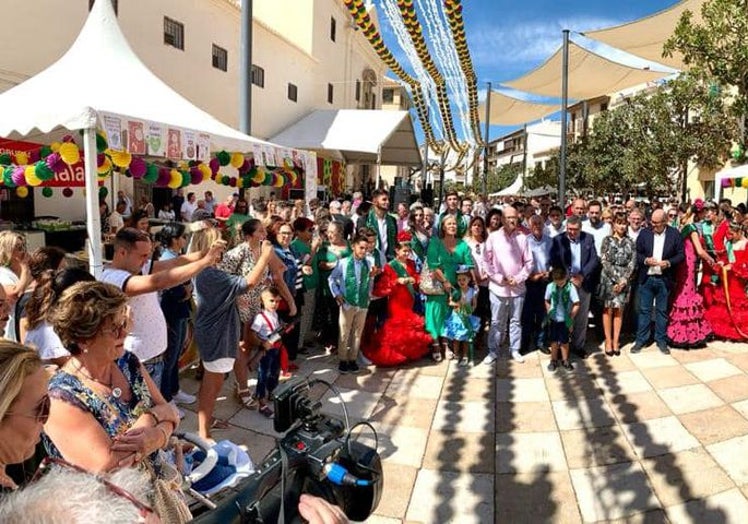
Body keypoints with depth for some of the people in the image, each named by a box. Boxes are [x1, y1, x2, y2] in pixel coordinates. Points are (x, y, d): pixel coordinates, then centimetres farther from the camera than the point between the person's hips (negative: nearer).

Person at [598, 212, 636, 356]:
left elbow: (632, 263, 2)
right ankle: (608, 341, 10)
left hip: (624, 280, 2)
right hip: (609, 279, -2)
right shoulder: (607, 240, 0)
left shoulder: (630, 242, 6)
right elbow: (604, 261, -7)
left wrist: (624, 279, -10)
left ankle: (615, 341, 14)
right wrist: (616, 279, -12)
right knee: (608, 310, 2)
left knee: (619, 311, 7)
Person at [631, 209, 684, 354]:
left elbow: (681, 254, 0)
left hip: (664, 279, 0)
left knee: (662, 310, 10)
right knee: (644, 310, 7)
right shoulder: (644, 233, 0)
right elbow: (636, 253, 4)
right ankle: (641, 340, 16)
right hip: (646, 278, 1)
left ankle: (661, 340, 21)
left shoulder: (674, 234, -2)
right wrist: (645, 260, -15)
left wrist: (669, 262, -16)